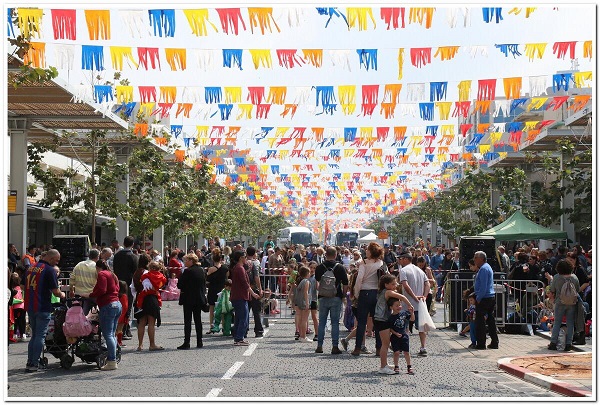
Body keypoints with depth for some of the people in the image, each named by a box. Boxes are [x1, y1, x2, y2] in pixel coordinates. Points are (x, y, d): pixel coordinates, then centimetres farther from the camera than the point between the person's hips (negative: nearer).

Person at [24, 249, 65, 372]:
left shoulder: (31, 268, 12)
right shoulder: (49, 270, -12)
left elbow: (24, 286, 19)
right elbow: (56, 292, -14)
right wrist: (62, 295, 6)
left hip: (30, 307, 7)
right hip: (43, 308, -7)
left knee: (34, 335, 17)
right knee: (40, 336, -1)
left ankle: (29, 363, 15)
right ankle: (34, 364, -3)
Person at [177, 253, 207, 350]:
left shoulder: (188, 271, -16)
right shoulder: (201, 270, 6)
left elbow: (180, 285, -14)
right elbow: (204, 284, 11)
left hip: (189, 299, -7)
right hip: (199, 298, 7)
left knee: (187, 321, -3)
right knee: (198, 320, 12)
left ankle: (186, 343, -5)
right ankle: (199, 342, 13)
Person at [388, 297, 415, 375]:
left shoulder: (404, 313, -1)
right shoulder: (391, 317, -10)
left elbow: (412, 319, 8)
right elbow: (390, 328, -6)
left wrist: (412, 313, -9)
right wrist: (396, 333, -17)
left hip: (404, 336, 3)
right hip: (395, 336, -3)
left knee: (406, 352, 5)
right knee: (396, 352, -3)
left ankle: (409, 367, 18)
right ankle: (396, 367, 14)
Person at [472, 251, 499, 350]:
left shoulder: (483, 269, -15)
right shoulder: (488, 267, 17)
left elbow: (483, 286, -20)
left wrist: (478, 298, -17)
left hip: (483, 298, -10)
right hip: (491, 297, 10)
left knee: (480, 321, -5)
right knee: (491, 320, 11)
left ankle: (481, 344, -3)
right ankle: (494, 342, 14)